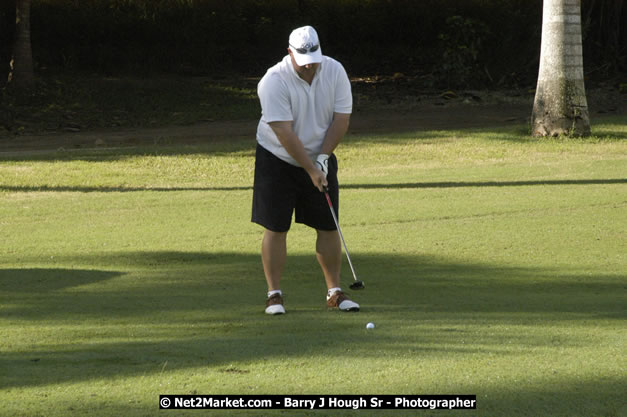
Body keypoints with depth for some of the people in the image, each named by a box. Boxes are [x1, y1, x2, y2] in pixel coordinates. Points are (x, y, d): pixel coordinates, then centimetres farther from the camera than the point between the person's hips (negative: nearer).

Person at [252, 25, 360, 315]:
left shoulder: (335, 72, -9)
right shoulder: (273, 82, -23)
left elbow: (341, 120, -6)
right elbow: (285, 134, -25)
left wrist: (322, 158, -15)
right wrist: (311, 170, -25)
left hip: (320, 159, 4)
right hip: (277, 160, -4)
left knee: (328, 226, 3)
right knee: (275, 228, -5)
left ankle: (334, 292, 11)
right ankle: (274, 294, 2)